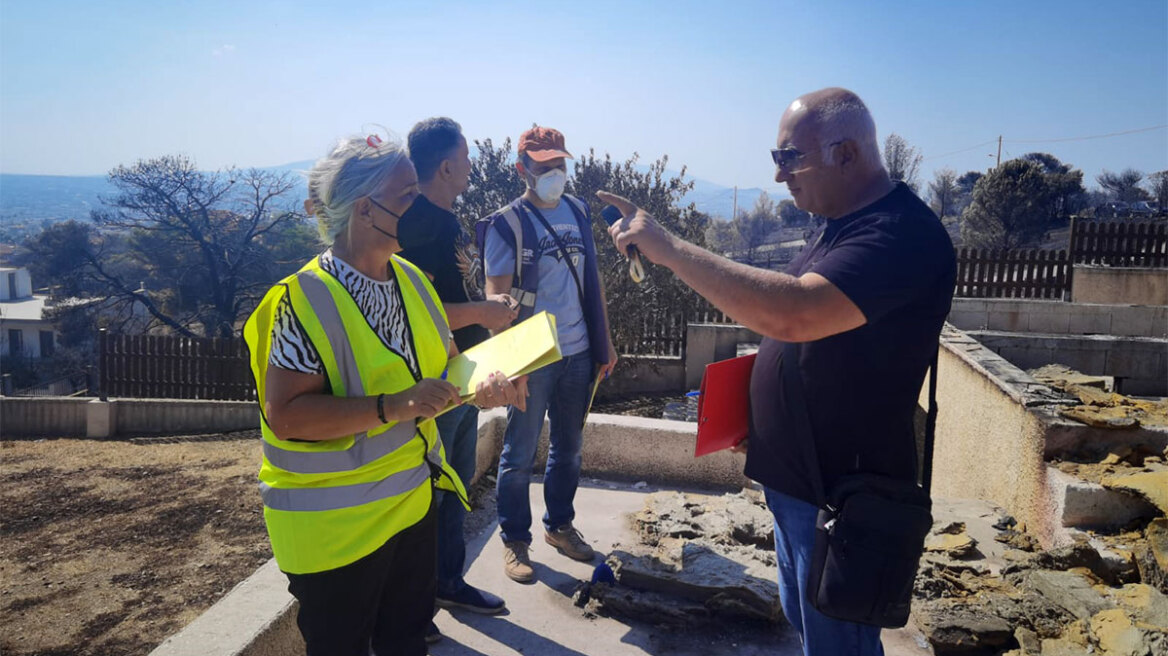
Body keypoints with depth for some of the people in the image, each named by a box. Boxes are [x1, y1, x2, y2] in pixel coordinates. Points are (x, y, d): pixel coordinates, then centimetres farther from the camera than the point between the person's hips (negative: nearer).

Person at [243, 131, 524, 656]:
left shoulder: (410, 278, 4)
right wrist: (394, 407, -31)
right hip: (336, 524, -7)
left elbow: (444, 360, 13)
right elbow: (285, 413, -26)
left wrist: (481, 384, -9)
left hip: (413, 501, 7)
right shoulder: (307, 298, -20)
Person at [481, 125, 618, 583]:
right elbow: (497, 299, -14)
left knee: (568, 447, 18)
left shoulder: (578, 212, 7)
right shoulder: (507, 224, -10)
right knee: (520, 455, 6)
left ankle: (559, 525, 36)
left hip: (577, 353, 6)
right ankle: (515, 541, 23)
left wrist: (604, 340, 12)